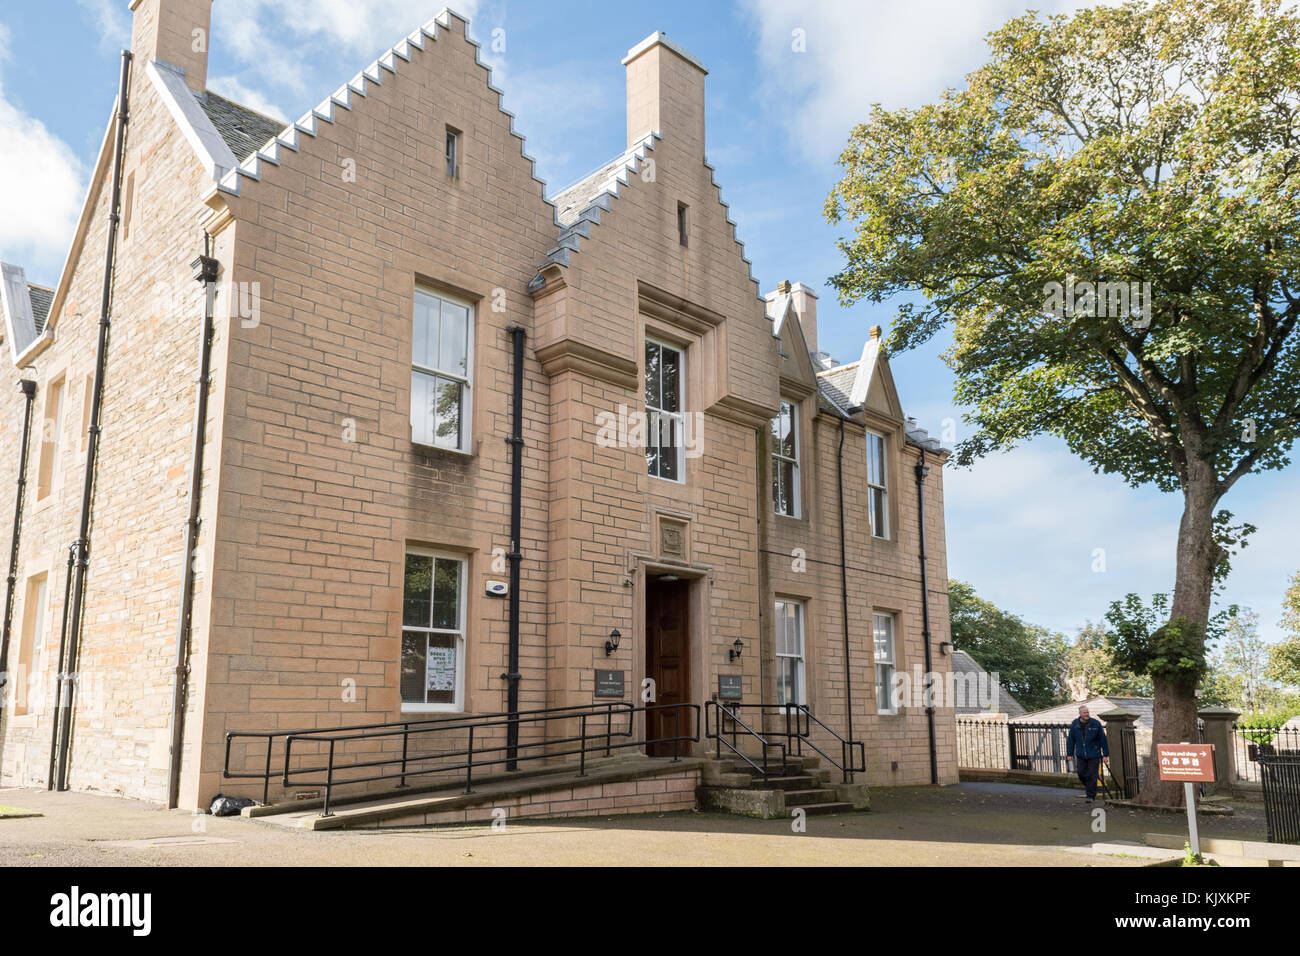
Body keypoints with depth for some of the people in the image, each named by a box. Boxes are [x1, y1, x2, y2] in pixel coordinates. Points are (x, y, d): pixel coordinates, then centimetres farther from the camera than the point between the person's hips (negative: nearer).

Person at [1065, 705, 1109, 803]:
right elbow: (1071, 739, 7)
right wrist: (1069, 754, 6)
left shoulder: (1096, 723, -7)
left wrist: (1105, 754, -3)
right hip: (1080, 755, 3)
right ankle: (1087, 787, 31)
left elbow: (1103, 739, -2)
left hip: (1093, 755, -3)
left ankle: (1091, 796, 7)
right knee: (1081, 773, 2)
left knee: (1092, 776, -3)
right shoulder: (1075, 724, 0)